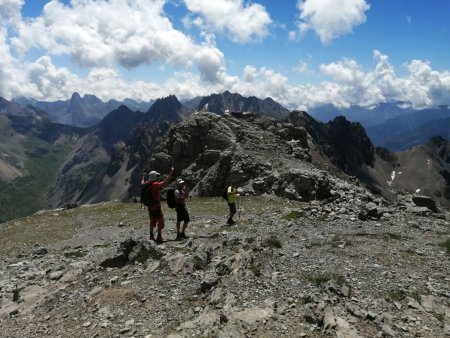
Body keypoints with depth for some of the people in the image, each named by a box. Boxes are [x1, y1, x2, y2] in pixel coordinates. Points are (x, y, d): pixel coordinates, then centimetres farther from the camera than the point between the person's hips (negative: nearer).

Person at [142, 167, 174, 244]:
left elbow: (142, 183, 25)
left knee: (152, 221, 18)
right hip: (156, 206, -7)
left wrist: (144, 176, 42)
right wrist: (171, 173, -18)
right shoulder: (156, 185, -18)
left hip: (150, 206, 7)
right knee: (160, 221, 1)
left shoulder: (147, 184, 3)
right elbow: (165, 182, -24)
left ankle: (151, 236, 23)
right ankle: (159, 237, -1)